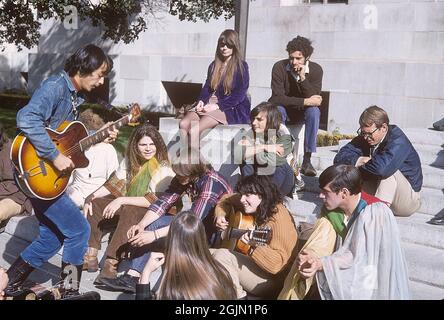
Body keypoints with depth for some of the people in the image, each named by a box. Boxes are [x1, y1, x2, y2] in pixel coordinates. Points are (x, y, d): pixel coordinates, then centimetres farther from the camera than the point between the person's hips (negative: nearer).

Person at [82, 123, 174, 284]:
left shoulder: (163, 169, -16)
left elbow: (153, 201, -24)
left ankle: (111, 264, -35)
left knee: (130, 212, -36)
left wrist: (122, 200, -29)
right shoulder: (129, 160, 4)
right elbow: (114, 183, 4)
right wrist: (92, 196, -12)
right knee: (95, 204, -8)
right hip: (127, 205, 7)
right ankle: (90, 257, -10)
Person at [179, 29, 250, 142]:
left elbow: (239, 95, -7)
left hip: (231, 109, -6)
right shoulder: (214, 65, 20)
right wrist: (201, 101, -2)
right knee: (183, 124, -23)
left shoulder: (241, 66, 1)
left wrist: (217, 105, -15)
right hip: (210, 104, 6)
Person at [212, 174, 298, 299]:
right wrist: (221, 216, -1)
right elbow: (226, 200, 19)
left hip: (272, 279, -9)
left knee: (222, 255, -24)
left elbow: (278, 265, -31)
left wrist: (255, 245, -45)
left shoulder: (279, 219, -24)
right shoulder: (252, 207, 0)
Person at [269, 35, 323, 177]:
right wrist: (305, 101, -29)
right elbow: (277, 98, -26)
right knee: (278, 109, -34)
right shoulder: (280, 67, -19)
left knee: (314, 111, -31)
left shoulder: (316, 70, -15)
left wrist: (303, 78, -34)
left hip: (303, 111, 1)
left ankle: (307, 160, -27)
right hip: (284, 108, -1)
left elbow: (314, 100, -23)